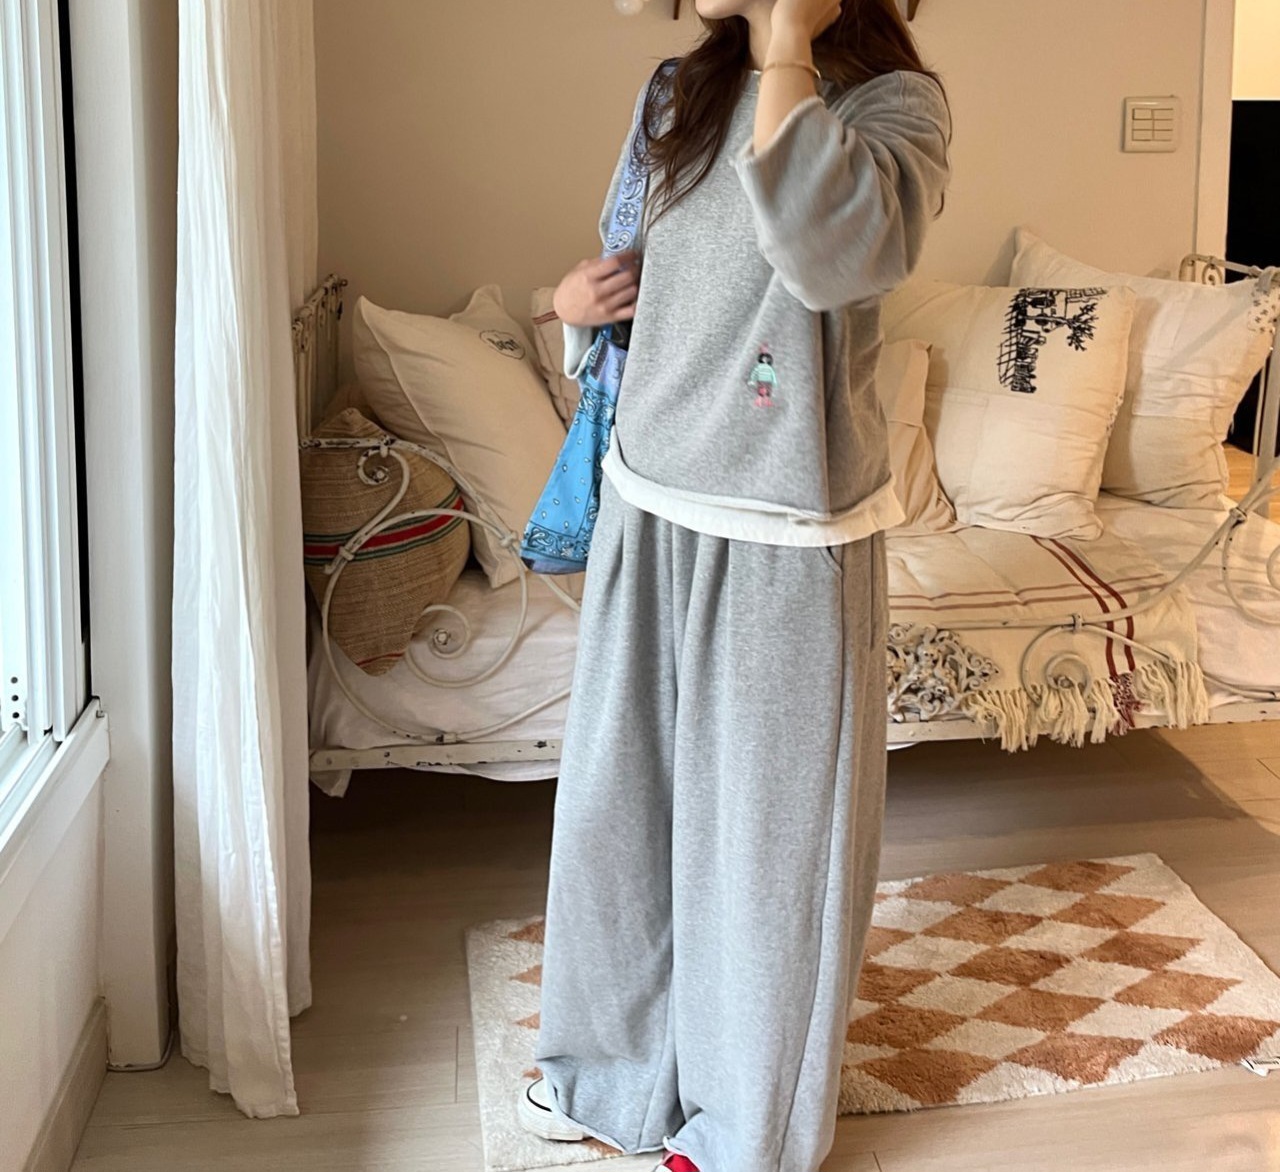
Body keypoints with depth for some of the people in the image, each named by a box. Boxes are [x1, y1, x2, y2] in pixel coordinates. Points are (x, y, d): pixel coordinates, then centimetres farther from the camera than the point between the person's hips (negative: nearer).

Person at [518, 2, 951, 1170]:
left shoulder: (894, 100, -12)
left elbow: (837, 252, -34)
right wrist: (574, 300, 0)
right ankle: (626, 1065, 42)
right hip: (647, 512, 7)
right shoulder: (678, 94, 7)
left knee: (765, 828, 8)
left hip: (784, 542, -6)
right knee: (619, 797, 17)